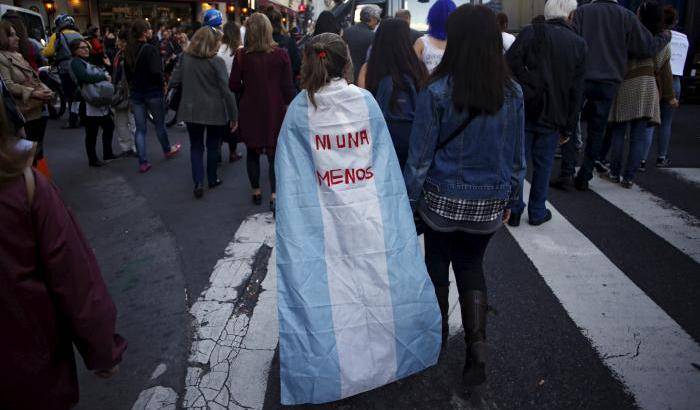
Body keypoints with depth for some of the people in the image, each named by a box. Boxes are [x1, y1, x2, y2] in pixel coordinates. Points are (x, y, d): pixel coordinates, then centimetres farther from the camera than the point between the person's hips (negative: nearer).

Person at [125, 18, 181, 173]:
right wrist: (162, 83, -6)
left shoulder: (129, 50, 3)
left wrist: (133, 86, 18)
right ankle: (167, 150, 37)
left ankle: (142, 162, 6)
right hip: (153, 92, -5)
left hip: (135, 93, 5)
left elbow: (127, 72, 10)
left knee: (140, 128, 6)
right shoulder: (150, 49, -17)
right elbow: (156, 72, -23)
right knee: (160, 124, 16)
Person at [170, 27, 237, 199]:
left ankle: (198, 182, 0)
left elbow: (173, 82, 1)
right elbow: (226, 91, -15)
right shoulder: (216, 62, -13)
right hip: (215, 111, -2)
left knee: (196, 146, 13)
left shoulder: (185, 58, -2)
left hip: (191, 110, 3)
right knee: (213, 146, 16)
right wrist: (234, 115, -10)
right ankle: (212, 179, 27)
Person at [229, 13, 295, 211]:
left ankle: (256, 192, 25)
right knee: (274, 153, 5)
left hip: (250, 111, 1)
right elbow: (287, 87, -6)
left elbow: (234, 85, -2)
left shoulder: (241, 55, -8)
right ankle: (274, 195, -8)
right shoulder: (280, 54, -10)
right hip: (275, 111, -1)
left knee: (252, 152, 16)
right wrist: (289, 106, 7)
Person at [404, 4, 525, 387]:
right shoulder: (512, 93, -3)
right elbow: (517, 156, 5)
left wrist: (408, 201, -1)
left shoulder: (437, 92, -16)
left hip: (442, 200, -3)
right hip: (488, 203, 3)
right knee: (471, 268, 20)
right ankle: (477, 346, 9)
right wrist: (510, 200, 17)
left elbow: (420, 156, -12)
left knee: (437, 265, 19)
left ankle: (437, 333, 38)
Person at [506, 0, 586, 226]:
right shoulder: (579, 44, 4)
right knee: (543, 165, 12)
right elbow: (576, 91, 4)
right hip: (552, 117, 2)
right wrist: (569, 127, 8)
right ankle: (537, 212, 22)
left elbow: (510, 63, -18)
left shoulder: (532, 32, -3)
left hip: (523, 111, -1)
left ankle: (514, 210, 13)